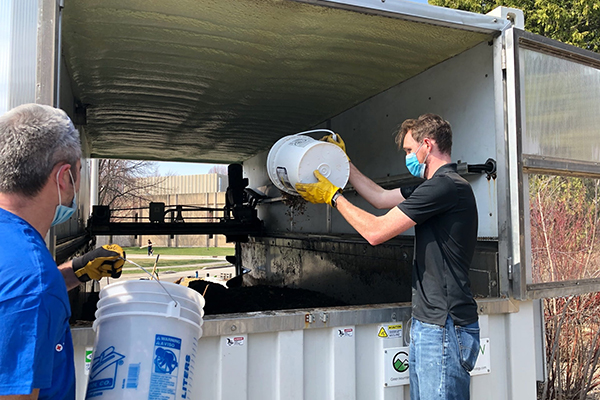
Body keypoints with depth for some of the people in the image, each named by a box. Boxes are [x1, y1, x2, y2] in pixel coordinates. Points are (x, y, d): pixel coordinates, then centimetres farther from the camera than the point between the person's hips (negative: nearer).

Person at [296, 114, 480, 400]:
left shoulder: (447, 186, -16)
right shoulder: (437, 186, 17)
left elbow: (375, 232, -17)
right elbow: (380, 197, 26)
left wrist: (333, 196, -4)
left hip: (444, 327, -10)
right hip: (426, 323, 10)